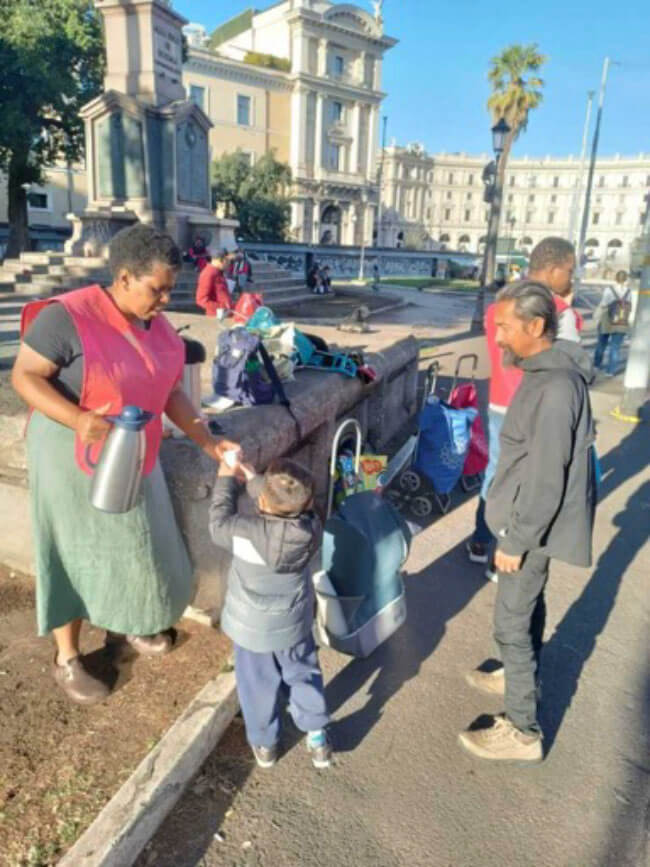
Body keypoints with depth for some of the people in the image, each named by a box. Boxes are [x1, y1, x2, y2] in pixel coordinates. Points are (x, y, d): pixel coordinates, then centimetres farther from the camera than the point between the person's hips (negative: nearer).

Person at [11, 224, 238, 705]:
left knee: (134, 542, 19)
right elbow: (24, 376, -20)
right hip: (72, 456, -6)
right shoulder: (67, 316, -22)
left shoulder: (157, 324, -1)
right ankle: (67, 659, 28)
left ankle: (125, 623, 46)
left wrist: (209, 442, -4)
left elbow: (170, 391, 2)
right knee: (75, 551, 7)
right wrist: (78, 420, -36)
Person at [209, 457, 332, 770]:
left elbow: (219, 525, -11)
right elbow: (288, 504, -3)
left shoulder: (247, 532, -34)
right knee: (304, 676, 25)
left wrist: (226, 479, -1)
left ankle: (264, 744, 42)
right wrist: (252, 479, 3)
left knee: (258, 686, 21)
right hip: (295, 623, 2)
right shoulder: (311, 529, -24)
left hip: (252, 629, -2)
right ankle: (317, 738, 39)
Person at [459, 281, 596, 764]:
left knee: (512, 624, 3)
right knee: (529, 607, 25)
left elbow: (546, 480, -26)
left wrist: (516, 541, -18)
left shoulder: (555, 388, -28)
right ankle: (521, 677, 47)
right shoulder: (550, 368, 3)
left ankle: (523, 732, 19)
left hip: (533, 527, -10)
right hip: (534, 520, 10)